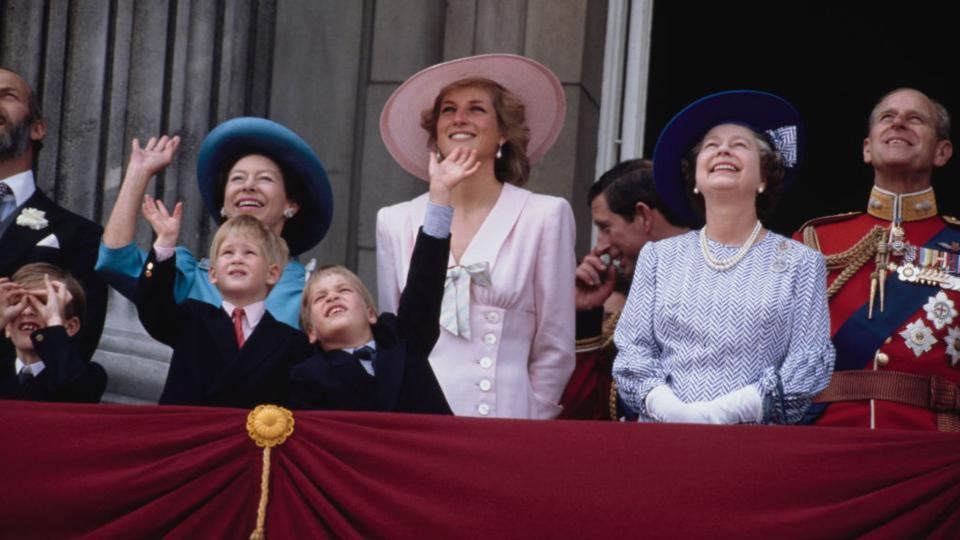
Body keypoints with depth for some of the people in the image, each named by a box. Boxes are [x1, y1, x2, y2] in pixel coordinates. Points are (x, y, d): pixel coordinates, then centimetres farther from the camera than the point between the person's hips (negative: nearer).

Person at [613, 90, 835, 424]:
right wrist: (671, 409, -9)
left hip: (757, 442, -1)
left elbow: (811, 363, 2)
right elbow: (632, 349, 10)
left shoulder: (800, 263, 11)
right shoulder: (659, 257, 17)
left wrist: (729, 410, -11)